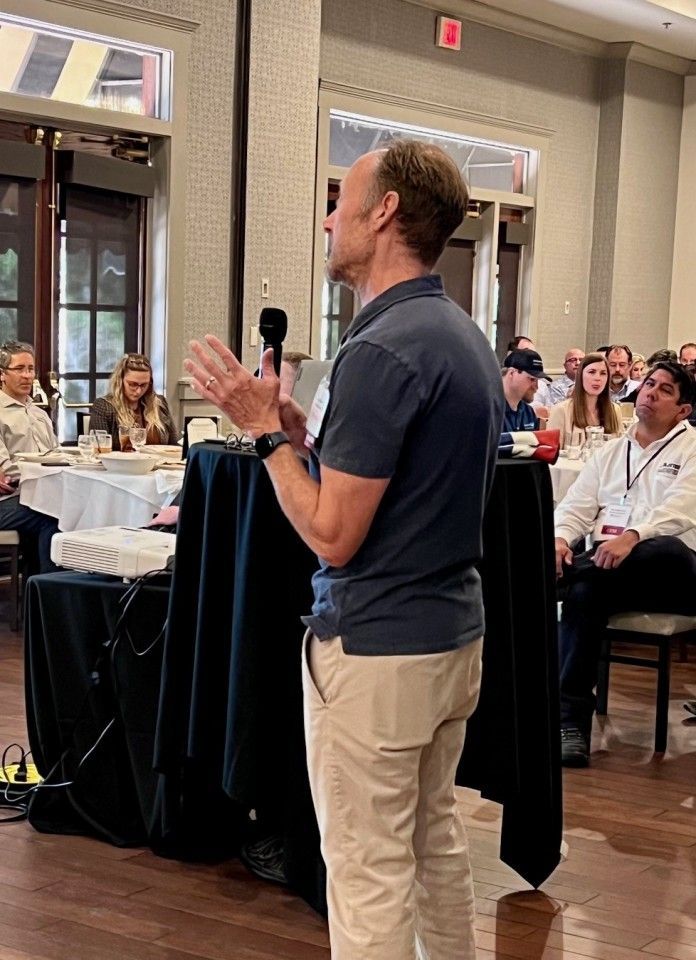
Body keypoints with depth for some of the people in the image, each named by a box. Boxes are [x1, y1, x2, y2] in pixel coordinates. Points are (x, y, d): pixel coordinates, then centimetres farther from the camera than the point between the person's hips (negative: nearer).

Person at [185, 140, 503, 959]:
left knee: (368, 874, 1)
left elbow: (333, 535, -20)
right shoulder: (464, 337, 9)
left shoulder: (380, 350, -21)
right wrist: (306, 433, 9)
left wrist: (266, 431, -9)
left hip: (375, 650, -10)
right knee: (436, 841, 20)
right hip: (453, 633, 10)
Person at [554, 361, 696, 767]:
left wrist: (632, 537, -29)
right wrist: (561, 538, -7)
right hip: (608, 562, 4)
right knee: (583, 589, -33)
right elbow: (577, 505, 18)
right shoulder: (611, 452, 25)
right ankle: (572, 716, -31)